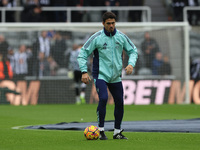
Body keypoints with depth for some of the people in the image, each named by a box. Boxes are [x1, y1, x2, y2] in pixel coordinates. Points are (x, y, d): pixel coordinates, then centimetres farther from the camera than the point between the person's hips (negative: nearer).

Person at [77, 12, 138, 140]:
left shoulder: (121, 37, 2)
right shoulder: (96, 38, -8)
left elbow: (133, 51, 12)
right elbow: (83, 53, -4)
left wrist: (131, 64, -7)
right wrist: (84, 72, -12)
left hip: (116, 76, 4)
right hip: (101, 75, -4)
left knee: (119, 102, 3)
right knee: (103, 99, -21)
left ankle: (117, 132, 18)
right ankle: (101, 130, -8)